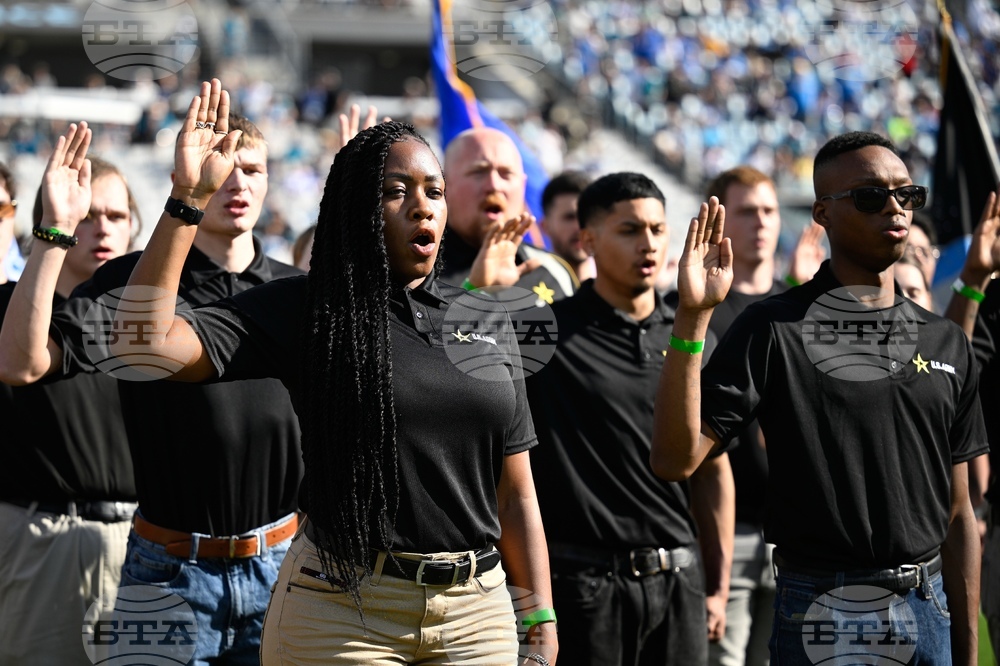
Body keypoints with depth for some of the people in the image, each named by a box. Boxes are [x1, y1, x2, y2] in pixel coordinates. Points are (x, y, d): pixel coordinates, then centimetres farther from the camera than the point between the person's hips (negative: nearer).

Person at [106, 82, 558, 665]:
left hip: (478, 615, 4)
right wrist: (188, 199, -16)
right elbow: (144, 344, -14)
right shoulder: (302, 311, -1)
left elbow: (516, 494, 12)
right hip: (342, 614, -3)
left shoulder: (487, 320, 10)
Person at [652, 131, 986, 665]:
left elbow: (957, 511, 12)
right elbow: (675, 458, -14)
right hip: (822, 617, -4)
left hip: (927, 615, 4)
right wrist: (691, 317, -23)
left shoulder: (946, 344, 10)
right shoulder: (772, 330, -4)